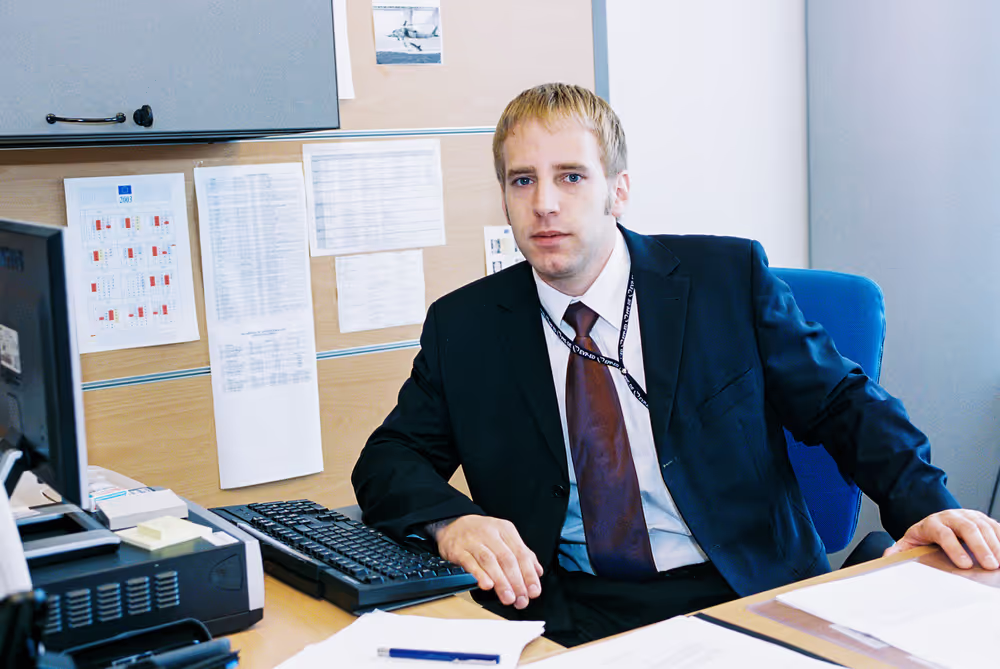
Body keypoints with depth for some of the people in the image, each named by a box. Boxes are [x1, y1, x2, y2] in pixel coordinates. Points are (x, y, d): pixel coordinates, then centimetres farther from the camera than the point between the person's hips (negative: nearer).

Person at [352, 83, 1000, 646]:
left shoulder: (729, 277, 1)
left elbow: (842, 403, 5)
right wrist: (452, 521, -19)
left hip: (750, 594, 0)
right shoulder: (462, 326, 4)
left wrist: (926, 503, -12)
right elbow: (388, 462, 4)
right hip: (570, 615, 1)